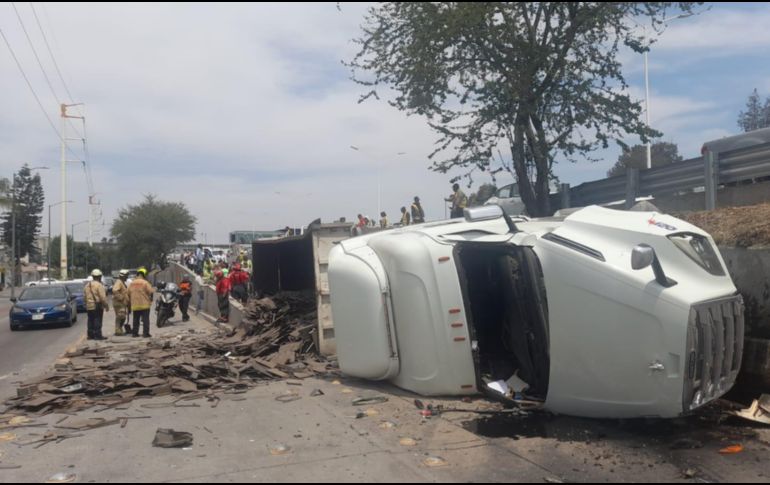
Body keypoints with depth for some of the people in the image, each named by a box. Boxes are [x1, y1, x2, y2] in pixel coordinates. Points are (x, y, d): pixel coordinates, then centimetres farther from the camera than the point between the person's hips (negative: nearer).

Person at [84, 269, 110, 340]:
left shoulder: (87, 285, 12)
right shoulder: (99, 285, -13)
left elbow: (85, 296, 17)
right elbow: (103, 297, -16)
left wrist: (86, 304, 24)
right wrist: (106, 305, -9)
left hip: (89, 306, 7)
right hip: (97, 306, -7)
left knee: (91, 321, 12)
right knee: (97, 321, -5)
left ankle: (90, 335, 16)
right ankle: (97, 335, -5)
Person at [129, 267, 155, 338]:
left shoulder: (132, 283, 8)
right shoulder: (145, 283, -10)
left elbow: (128, 294, 11)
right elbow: (151, 292, -14)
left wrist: (130, 302, 21)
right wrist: (150, 300, 2)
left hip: (135, 305, 5)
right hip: (144, 305, -5)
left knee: (136, 319, 14)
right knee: (145, 319, -2)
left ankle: (135, 333, 17)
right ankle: (146, 333, -5)